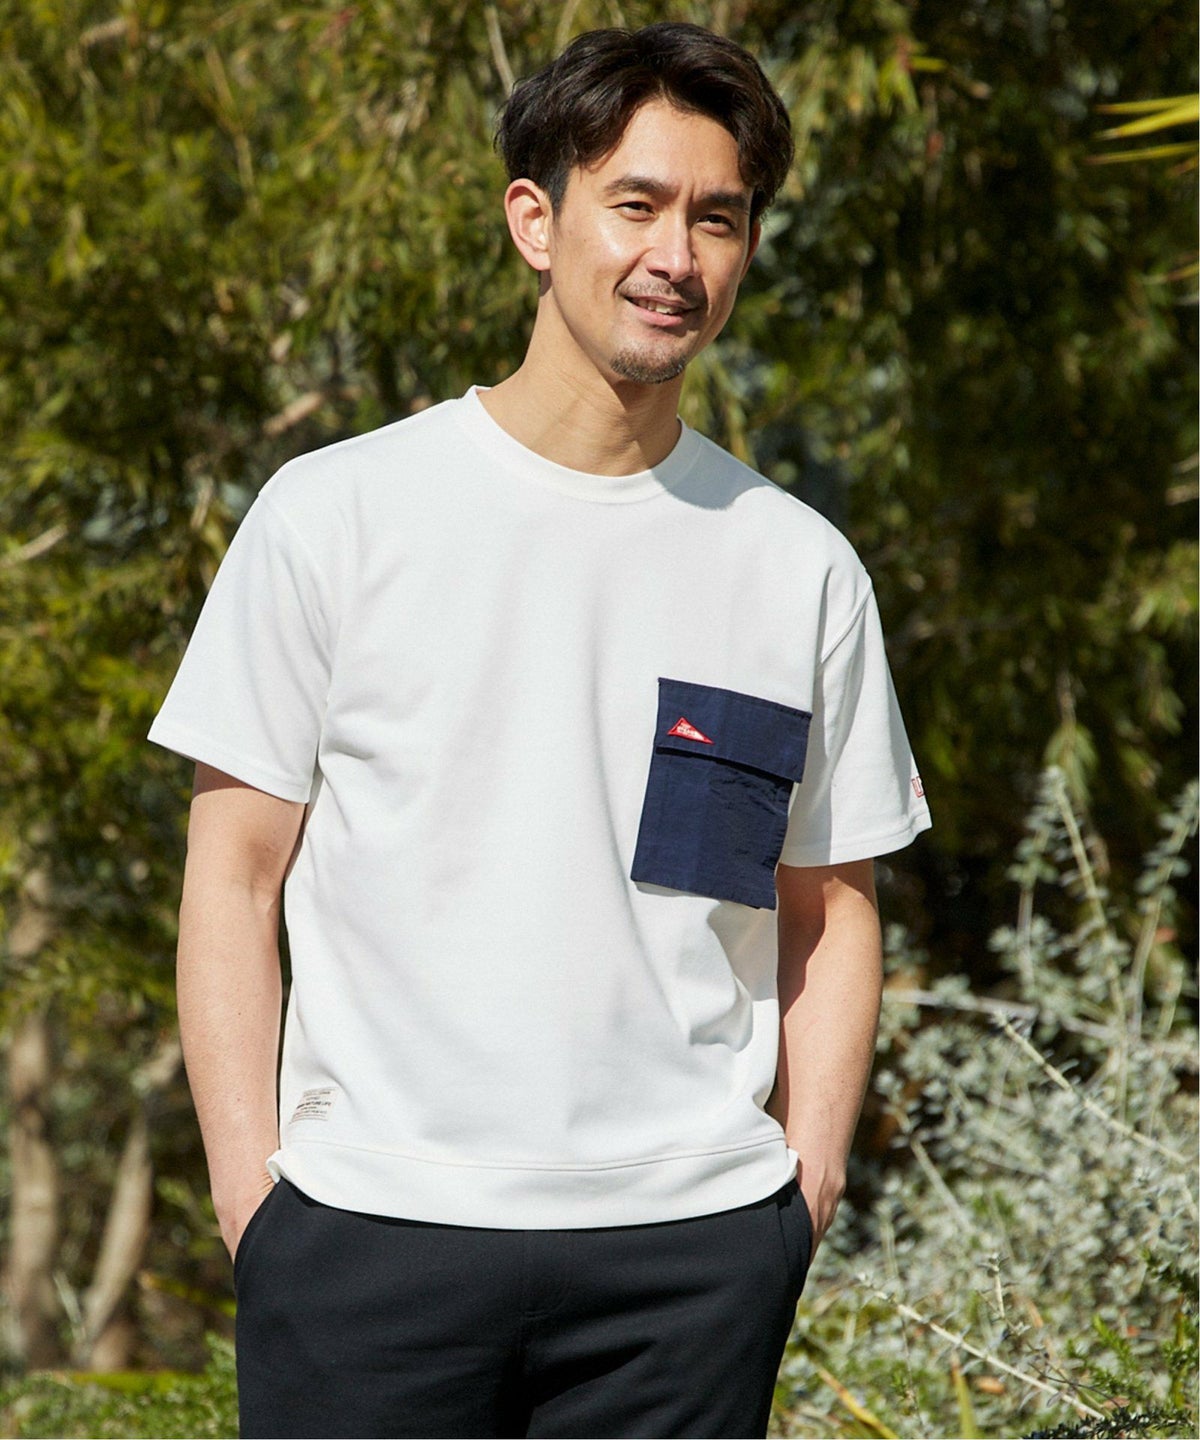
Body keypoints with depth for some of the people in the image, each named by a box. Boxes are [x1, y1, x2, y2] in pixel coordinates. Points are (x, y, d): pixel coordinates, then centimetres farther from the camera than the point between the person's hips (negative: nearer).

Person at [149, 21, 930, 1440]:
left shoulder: (802, 568, 10)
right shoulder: (336, 512, 3)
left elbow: (830, 909, 15)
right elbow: (233, 869, 3)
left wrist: (806, 1180, 3)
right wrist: (250, 1182, -4)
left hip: (690, 1243, 2)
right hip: (373, 1220, -2)